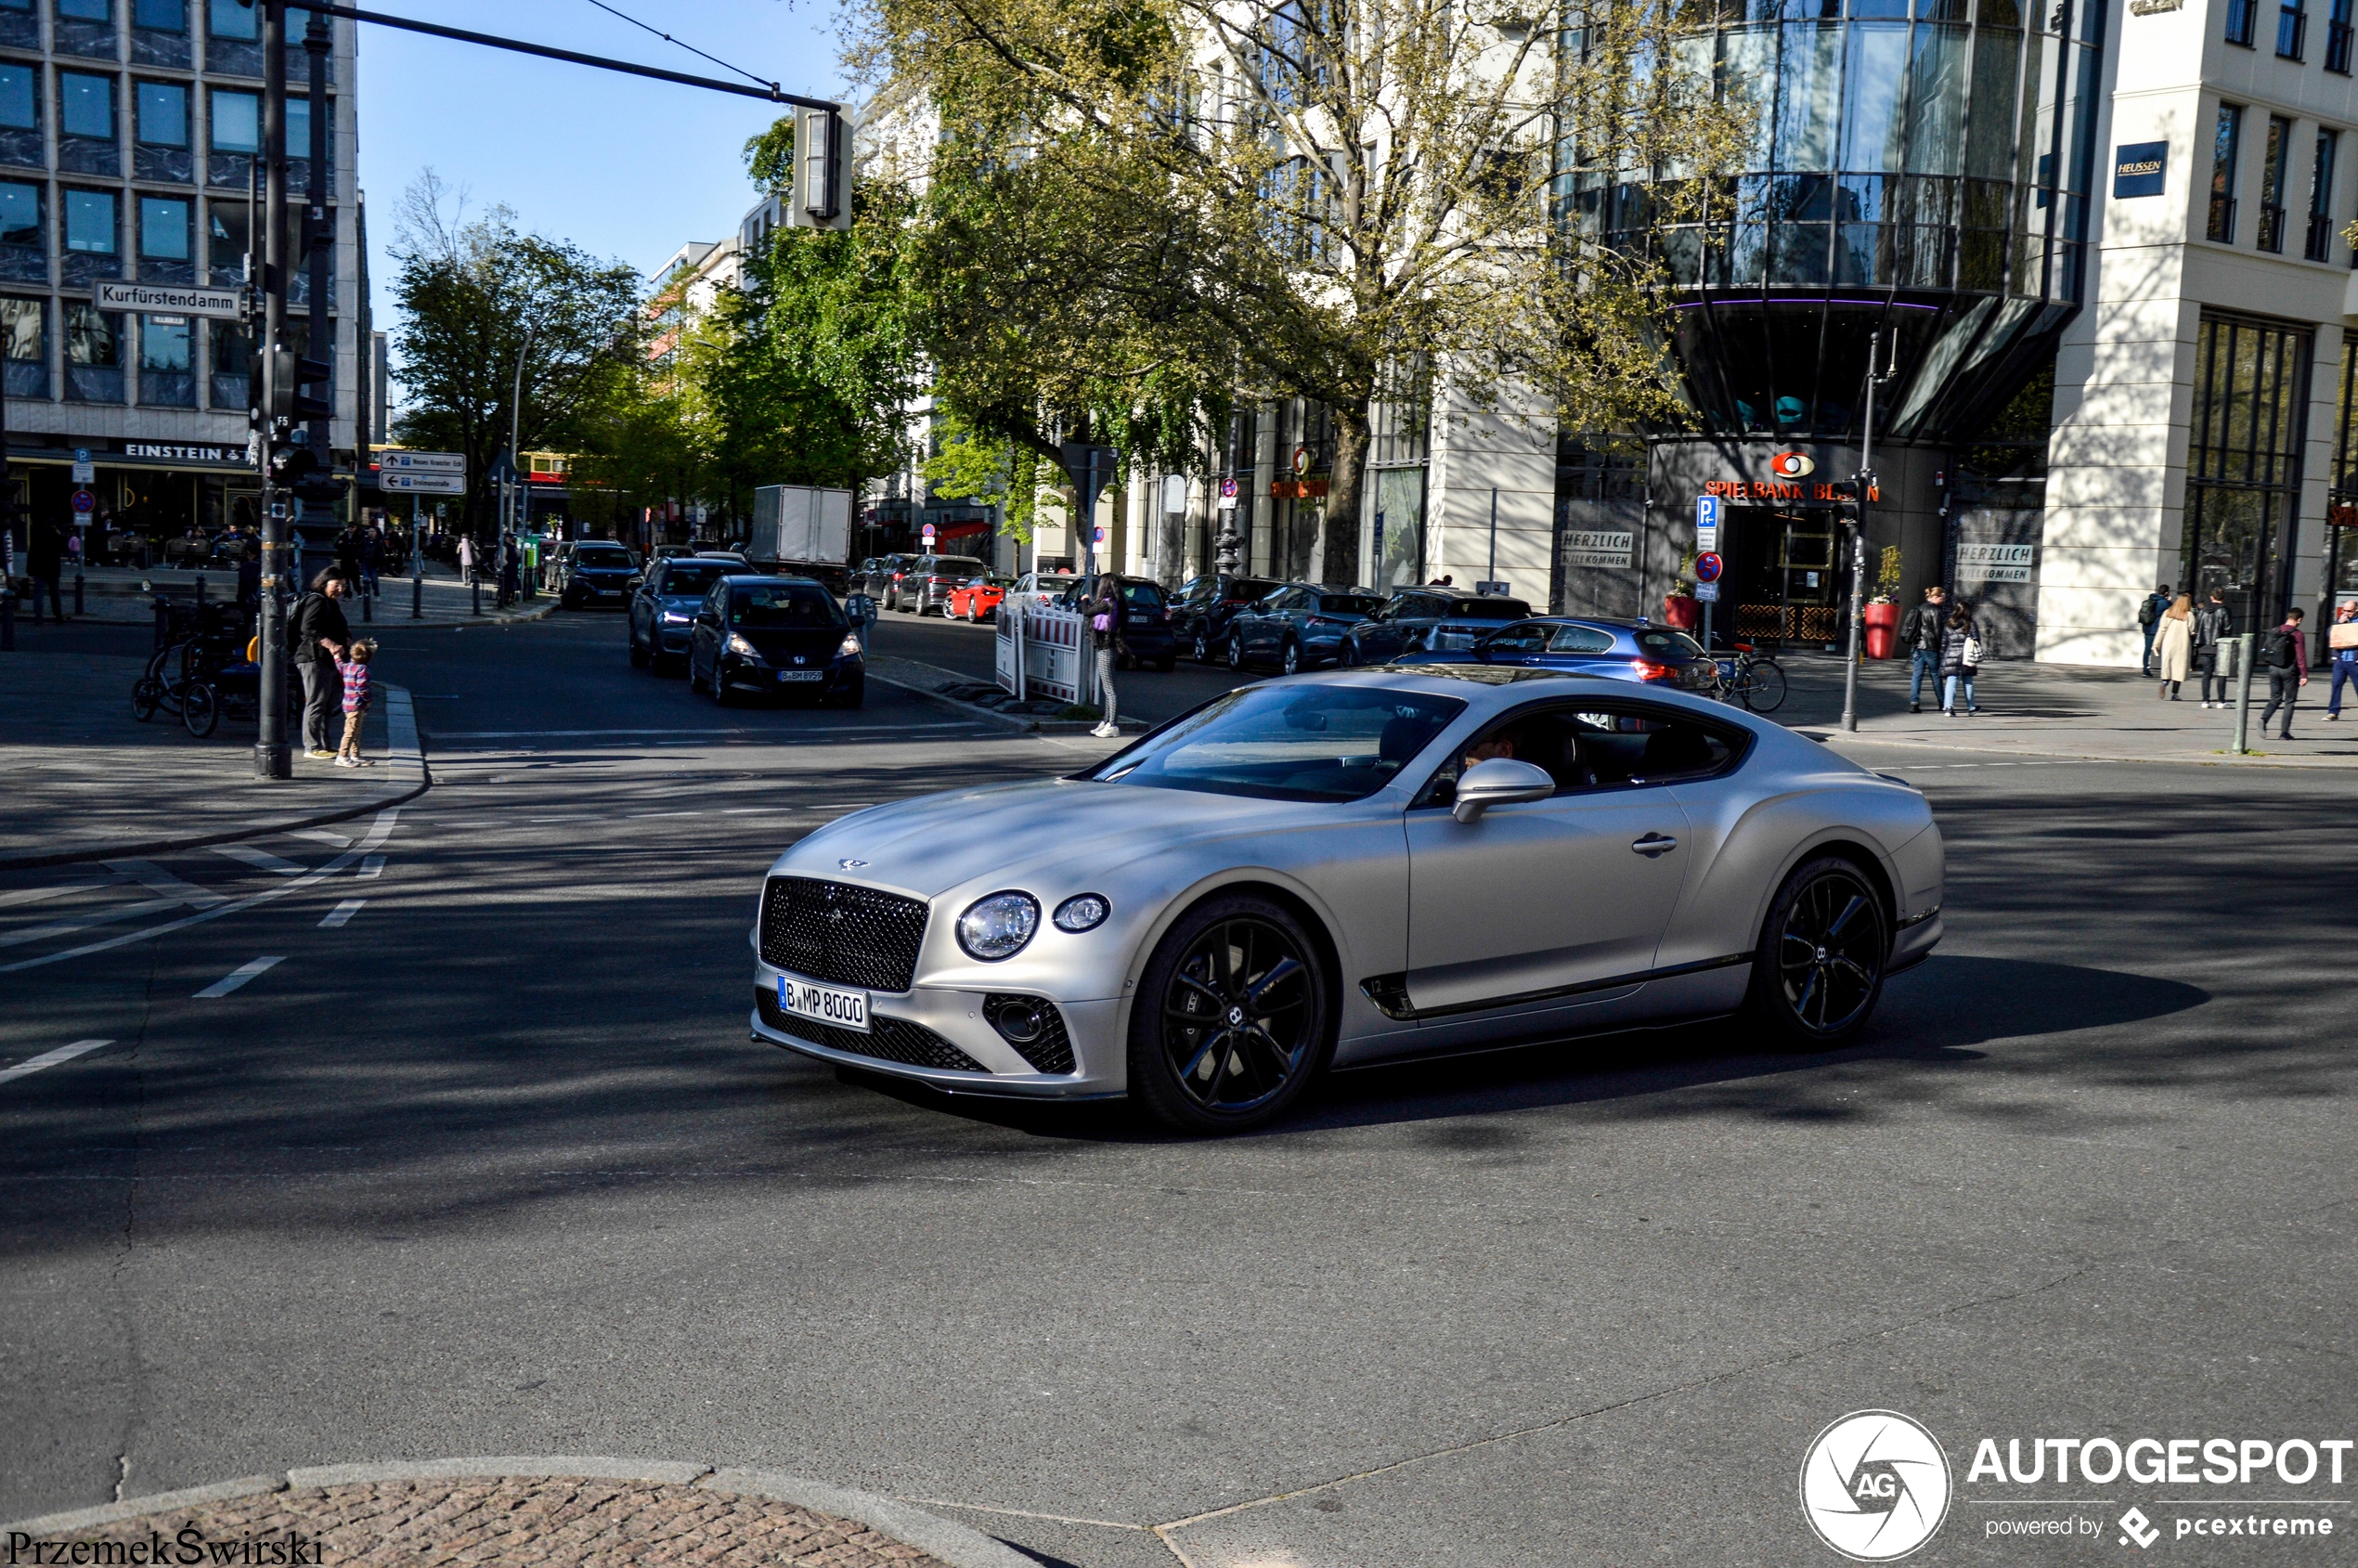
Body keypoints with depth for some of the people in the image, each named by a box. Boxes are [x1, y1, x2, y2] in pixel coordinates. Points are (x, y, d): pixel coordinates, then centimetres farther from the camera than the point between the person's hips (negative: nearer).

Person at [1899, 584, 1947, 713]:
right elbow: (1937, 631, -10)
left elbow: (1909, 628, 14)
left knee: (1916, 675, 1)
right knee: (1936, 675, 6)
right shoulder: (1935, 611, -9)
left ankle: (1914, 702, -8)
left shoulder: (1918, 609, 12)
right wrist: (1941, 647, -4)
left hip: (1916, 647, 6)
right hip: (1931, 647, -6)